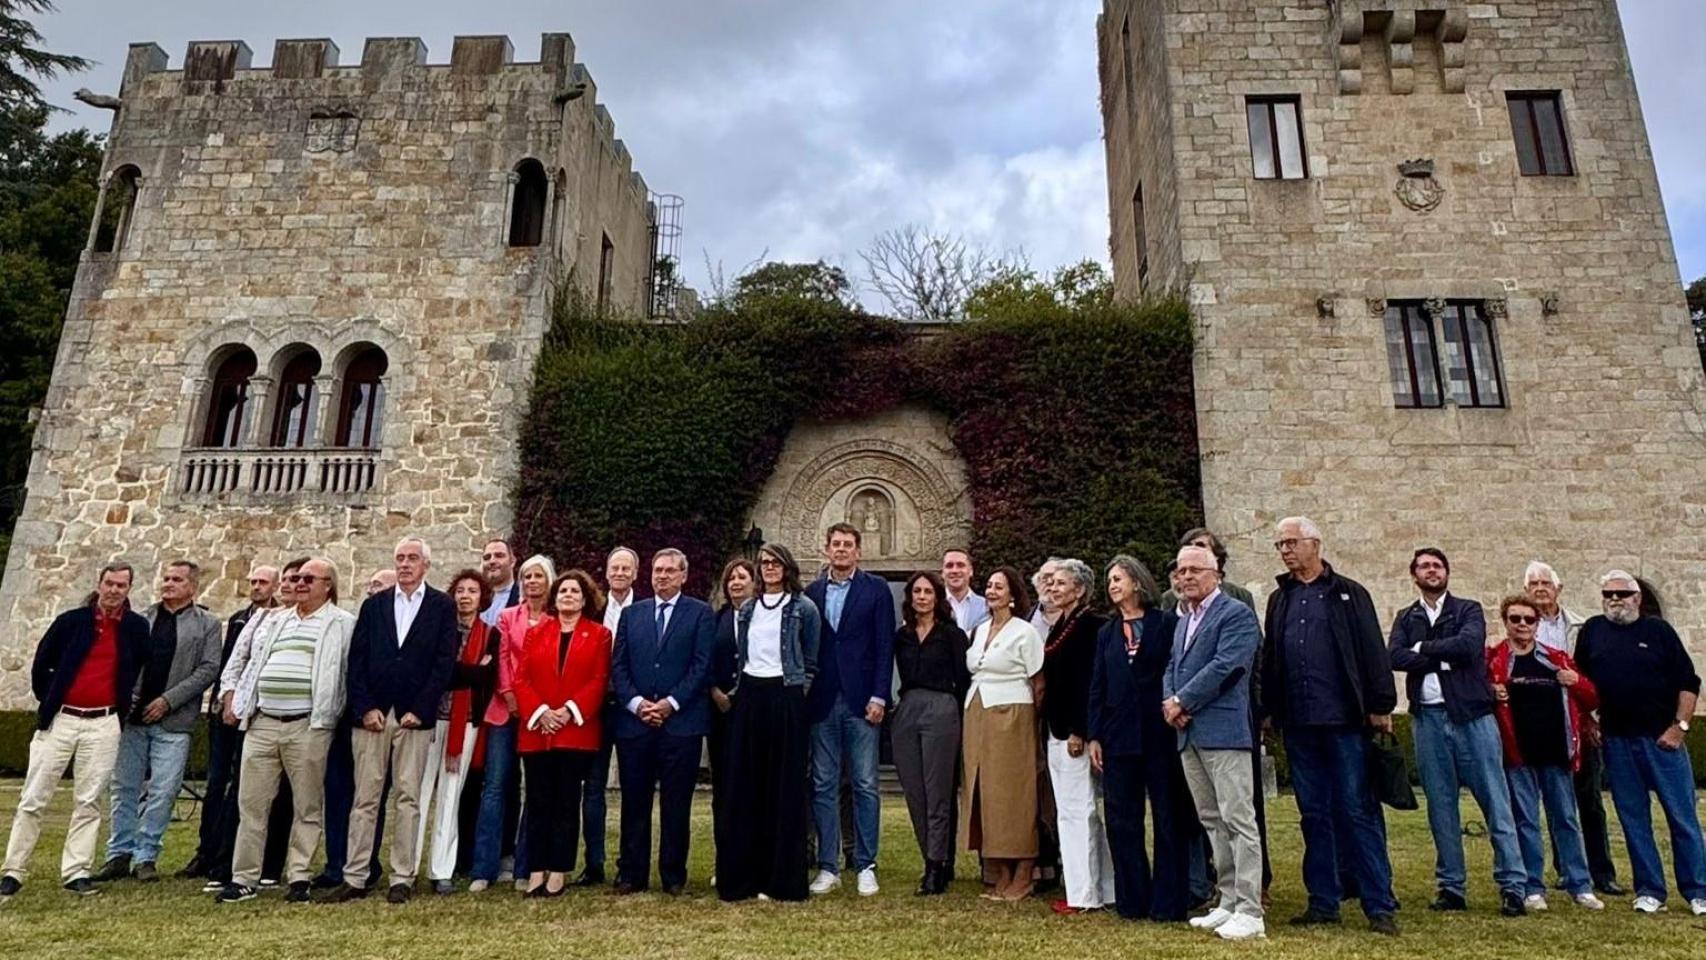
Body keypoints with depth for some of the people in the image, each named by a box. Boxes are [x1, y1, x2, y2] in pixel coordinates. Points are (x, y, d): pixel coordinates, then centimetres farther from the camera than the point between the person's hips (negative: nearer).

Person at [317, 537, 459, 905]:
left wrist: (420, 710, -9)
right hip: (371, 714, 2)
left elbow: (445, 661, -3)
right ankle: (354, 878, 11)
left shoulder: (442, 606, 4)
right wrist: (364, 708, -4)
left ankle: (402, 879, 8)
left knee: (408, 799, 2)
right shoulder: (373, 605, 13)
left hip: (414, 716, -2)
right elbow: (356, 659, 7)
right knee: (365, 798, 5)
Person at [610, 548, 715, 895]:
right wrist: (636, 702, -7)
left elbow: (702, 665, -4)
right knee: (634, 802, 7)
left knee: (676, 804, 4)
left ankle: (673, 876, 15)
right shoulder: (631, 614, 14)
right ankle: (631, 874, 18)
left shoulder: (700, 613, 4)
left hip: (681, 721, -2)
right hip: (634, 721, 3)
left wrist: (671, 703, -11)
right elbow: (618, 665, 8)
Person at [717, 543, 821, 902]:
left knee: (784, 787, 0)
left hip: (785, 699, -4)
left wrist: (799, 690, -2)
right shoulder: (746, 609, 13)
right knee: (744, 785, 5)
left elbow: (811, 662, 3)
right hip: (748, 698, 4)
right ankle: (743, 873, 14)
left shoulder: (804, 608, 0)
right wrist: (735, 687, 11)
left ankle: (782, 877, 9)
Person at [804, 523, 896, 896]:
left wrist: (879, 697, -9)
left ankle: (866, 866, 13)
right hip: (823, 701, 3)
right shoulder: (811, 592, 9)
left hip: (862, 700, -2)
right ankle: (828, 866, 16)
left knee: (865, 785, 3)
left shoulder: (876, 589, 2)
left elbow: (884, 646, -3)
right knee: (823, 785, 7)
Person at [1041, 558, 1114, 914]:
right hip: (1057, 730, 10)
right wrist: (1053, 729, 15)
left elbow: (1089, 681, -19)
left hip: (1076, 732, -10)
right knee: (1071, 811, 13)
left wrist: (1079, 732, -21)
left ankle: (1083, 893, 4)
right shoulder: (1059, 627, 15)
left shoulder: (1091, 626, -13)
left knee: (1075, 810, -4)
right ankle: (1098, 888, 22)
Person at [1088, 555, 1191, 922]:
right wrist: (1094, 736, 6)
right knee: (1121, 821, 7)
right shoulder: (1107, 633, 13)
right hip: (1119, 736, 5)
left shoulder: (1167, 624, -2)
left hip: (1161, 735, -5)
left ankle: (1168, 903, 13)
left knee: (1169, 821, 5)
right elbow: (1097, 687, 11)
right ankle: (1132, 901, 18)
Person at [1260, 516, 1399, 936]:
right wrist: (1268, 712, 12)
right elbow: (1269, 660, 15)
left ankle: (1380, 905, 7)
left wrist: (1381, 706, -8)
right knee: (1314, 814, 10)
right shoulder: (1279, 600, 13)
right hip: (1299, 726, 5)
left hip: (1345, 720, -4)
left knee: (1359, 811, -1)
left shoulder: (1348, 594, 1)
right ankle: (1323, 902, 18)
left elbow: (1373, 652, -3)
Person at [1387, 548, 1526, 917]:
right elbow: (1394, 656, -5)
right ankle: (1451, 887, 14)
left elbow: (1469, 645, -15)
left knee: (1496, 803, -1)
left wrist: (1424, 648, -6)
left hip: (1472, 715, -2)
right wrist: (1442, 659, -13)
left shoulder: (1469, 610, 6)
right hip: (1428, 718, 3)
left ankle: (1512, 886, 5)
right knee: (1441, 807, 7)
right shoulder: (1406, 619, 13)